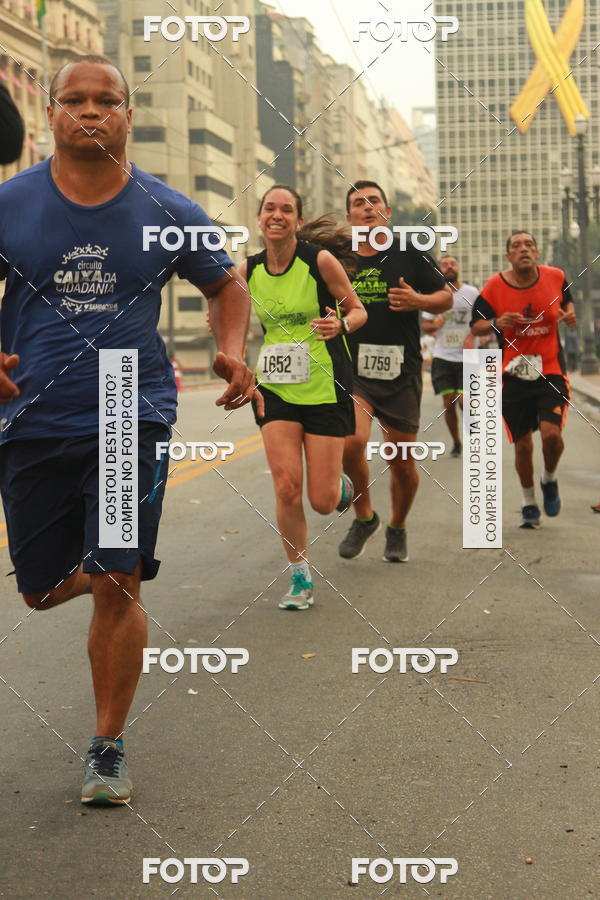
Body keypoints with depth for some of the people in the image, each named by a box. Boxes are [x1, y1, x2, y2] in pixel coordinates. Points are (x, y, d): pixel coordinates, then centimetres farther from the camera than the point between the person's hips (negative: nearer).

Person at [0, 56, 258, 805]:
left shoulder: (167, 212, 0)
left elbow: (226, 284, 15)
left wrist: (232, 350, -4)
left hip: (133, 418, -1)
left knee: (116, 589, -8)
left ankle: (107, 749, 9)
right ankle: (104, 569, 47)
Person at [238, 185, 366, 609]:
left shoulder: (320, 260, -10)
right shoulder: (248, 270, 1)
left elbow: (359, 311, 0)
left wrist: (340, 324, -22)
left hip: (325, 388, -3)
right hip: (275, 389, 3)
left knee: (323, 502, -2)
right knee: (286, 487, -8)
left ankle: (341, 486, 37)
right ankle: (300, 578, 11)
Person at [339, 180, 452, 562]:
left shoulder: (410, 255, 2)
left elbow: (446, 297, 8)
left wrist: (418, 301, -11)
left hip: (401, 373, 0)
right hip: (353, 370, 0)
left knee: (402, 461, 6)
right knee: (352, 441, -24)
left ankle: (397, 528, 32)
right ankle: (364, 517, 1)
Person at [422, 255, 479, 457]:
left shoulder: (472, 293, 0)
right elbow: (425, 325, 10)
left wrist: (471, 336, -13)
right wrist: (434, 325, -12)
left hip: (466, 357, -2)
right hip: (442, 357, 2)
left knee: (464, 401, -11)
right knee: (449, 402, -1)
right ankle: (456, 442, 15)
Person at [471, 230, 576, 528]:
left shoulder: (555, 277, -1)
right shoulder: (494, 287, -7)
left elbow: (567, 299, 21)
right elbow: (475, 326, 1)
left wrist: (569, 314, -2)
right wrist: (496, 323, -19)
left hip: (551, 370, 0)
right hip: (513, 374, 0)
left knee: (551, 433, -18)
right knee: (522, 443, 3)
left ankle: (549, 479, 16)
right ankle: (529, 503, 26)